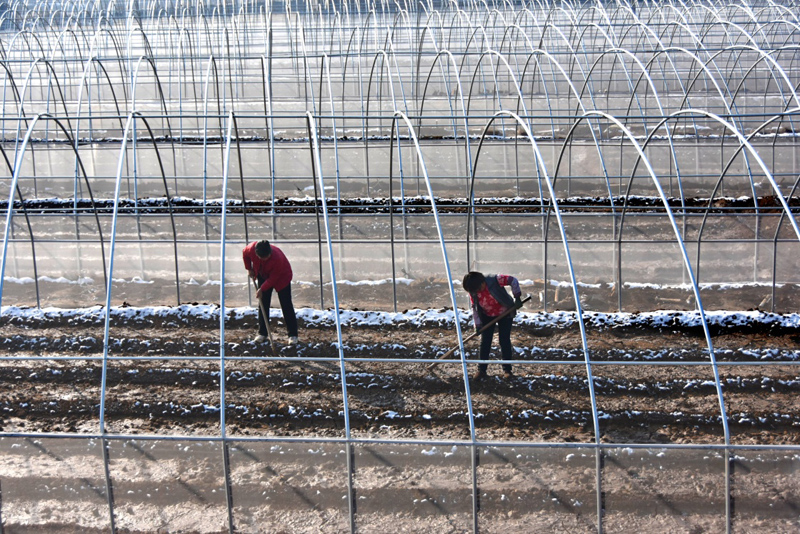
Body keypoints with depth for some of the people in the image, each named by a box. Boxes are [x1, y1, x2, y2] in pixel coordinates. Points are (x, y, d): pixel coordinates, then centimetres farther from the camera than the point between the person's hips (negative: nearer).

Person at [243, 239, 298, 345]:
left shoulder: (277, 258, -41)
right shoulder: (252, 248, -29)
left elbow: (273, 278, -29)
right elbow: (245, 254, -3)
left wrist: (262, 289, -28)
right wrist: (249, 269, -2)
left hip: (281, 277, -4)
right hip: (263, 276, 4)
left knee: (286, 305, -4)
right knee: (263, 304, 4)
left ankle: (293, 335, 0)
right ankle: (262, 333, 12)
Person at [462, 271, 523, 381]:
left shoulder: (495, 280, -29)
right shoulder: (473, 292, -15)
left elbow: (513, 280, -21)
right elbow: (474, 308, -5)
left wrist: (517, 297, -24)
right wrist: (478, 325, -9)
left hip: (504, 313, -3)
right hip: (487, 316, 3)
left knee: (504, 341, -2)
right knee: (485, 342, -1)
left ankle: (507, 369, 8)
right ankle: (481, 370, 7)